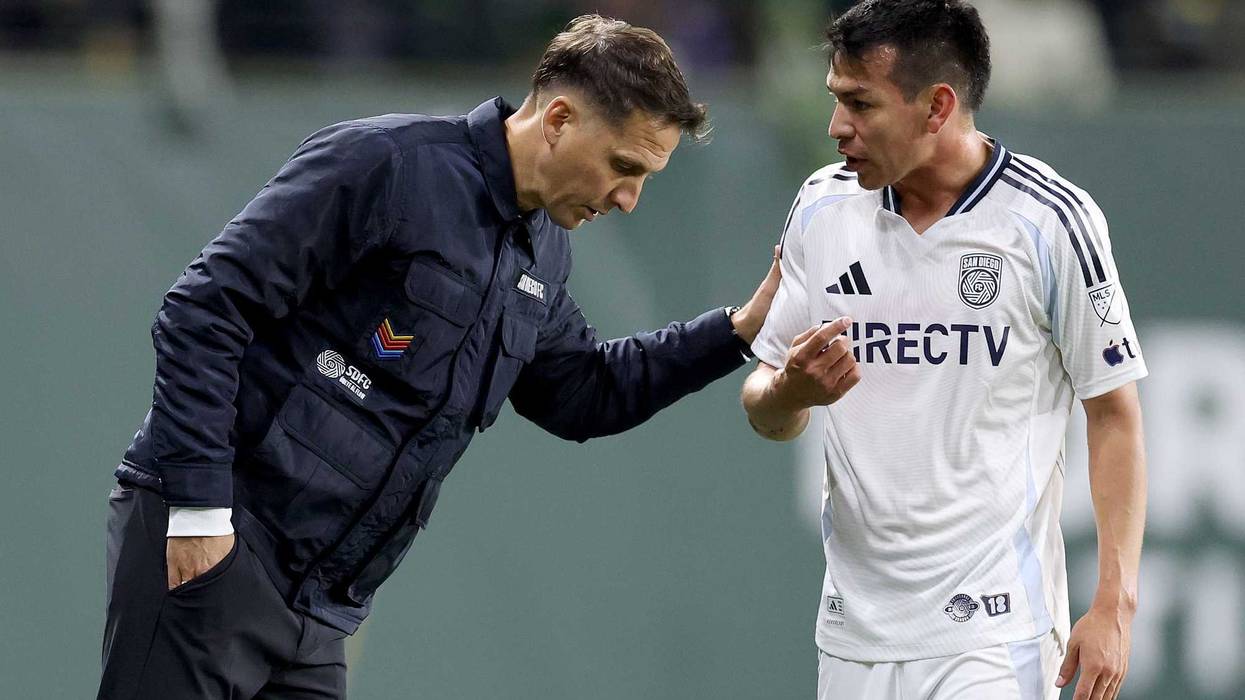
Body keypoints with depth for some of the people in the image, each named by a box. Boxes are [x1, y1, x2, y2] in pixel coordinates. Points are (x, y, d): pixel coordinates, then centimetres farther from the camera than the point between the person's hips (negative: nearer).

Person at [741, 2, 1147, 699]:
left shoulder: (1051, 219, -8)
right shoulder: (823, 208, 6)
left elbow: (1115, 416, -3)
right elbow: (767, 417, 12)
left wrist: (1116, 604, -9)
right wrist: (790, 391, -13)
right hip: (854, 628, 5)